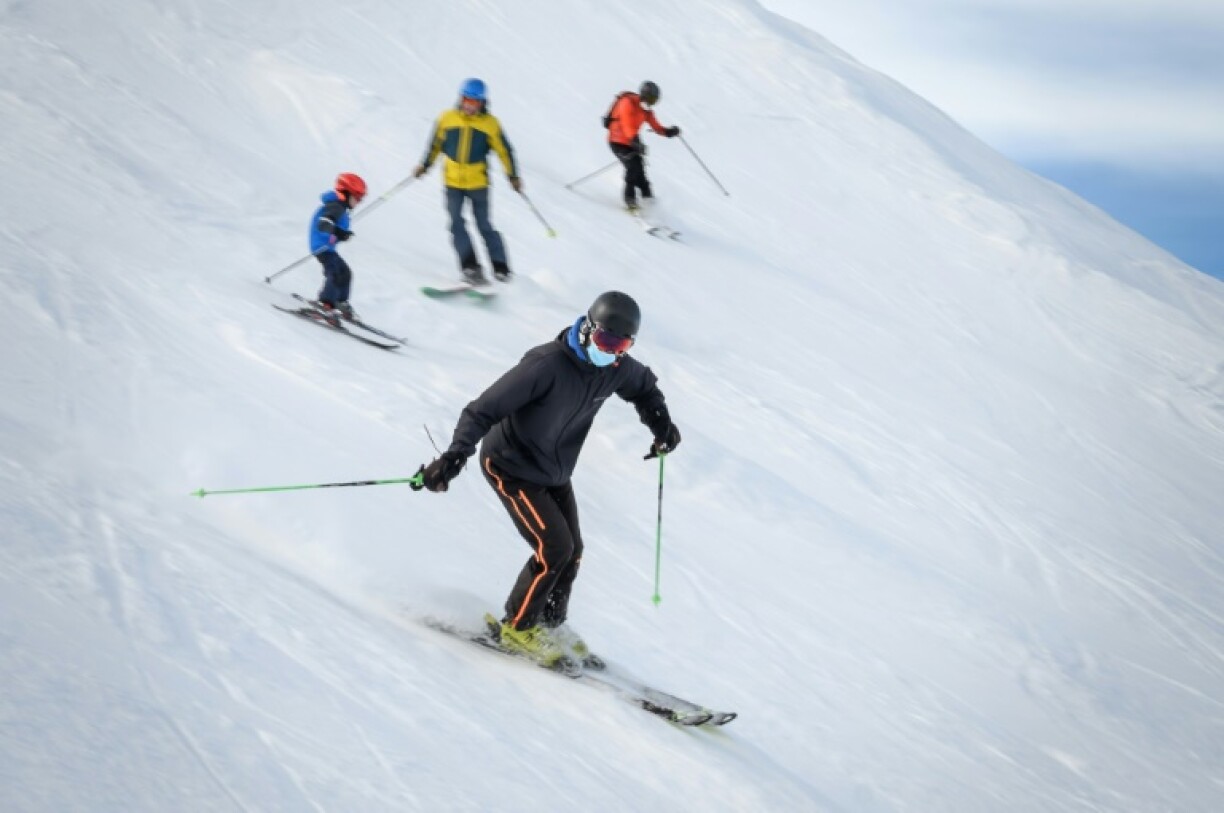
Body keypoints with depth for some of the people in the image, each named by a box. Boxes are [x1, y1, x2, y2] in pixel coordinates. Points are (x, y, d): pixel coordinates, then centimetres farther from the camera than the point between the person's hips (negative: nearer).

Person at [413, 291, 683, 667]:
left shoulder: (616, 369, -9)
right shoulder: (547, 364, -31)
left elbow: (644, 386, 17)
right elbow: (485, 408, -32)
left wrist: (661, 424, 1)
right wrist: (455, 455, -42)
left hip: (554, 473, 7)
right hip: (510, 468, -7)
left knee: (573, 551, 7)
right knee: (554, 548, -15)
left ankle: (550, 623, 29)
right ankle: (517, 627, 4)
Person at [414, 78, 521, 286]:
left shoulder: (490, 123, -4)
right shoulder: (447, 118, 1)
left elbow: (504, 151, 3)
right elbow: (436, 143, 14)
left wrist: (513, 176, 2)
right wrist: (425, 165, 17)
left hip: (478, 183, -2)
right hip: (452, 182, 2)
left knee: (484, 225, 0)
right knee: (456, 224, -9)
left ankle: (500, 269, 9)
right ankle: (471, 267, -10)